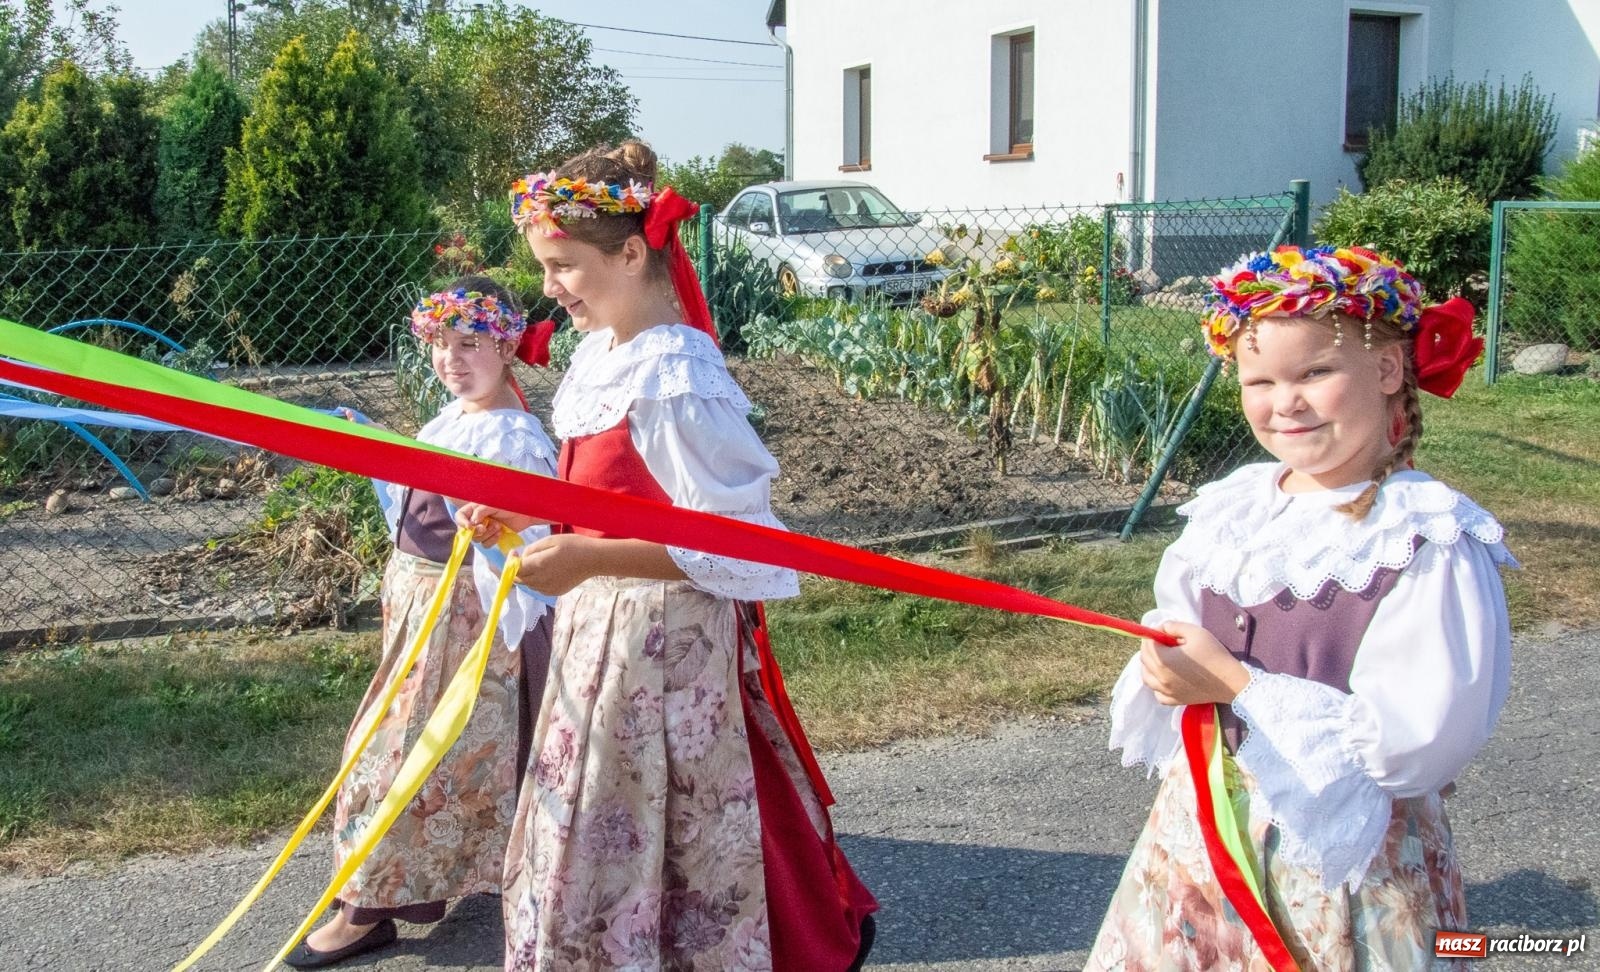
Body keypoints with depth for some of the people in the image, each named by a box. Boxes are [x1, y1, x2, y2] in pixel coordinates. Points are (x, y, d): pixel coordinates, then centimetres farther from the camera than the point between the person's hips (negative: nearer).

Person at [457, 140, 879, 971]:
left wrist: (594, 560, -27)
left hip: (663, 639, -9)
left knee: (626, 846, 5)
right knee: (601, 836, 20)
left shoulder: (673, 381, -23)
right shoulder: (600, 355, 4)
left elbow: (735, 544, -22)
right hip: (604, 625, 9)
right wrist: (527, 508, 3)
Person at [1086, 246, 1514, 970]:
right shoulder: (1229, 510, 3)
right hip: (1198, 835, 6)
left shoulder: (1432, 547, -16)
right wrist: (1171, 672, -7)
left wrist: (1235, 685, -23)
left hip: (1344, 868, -6)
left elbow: (1413, 742, -23)